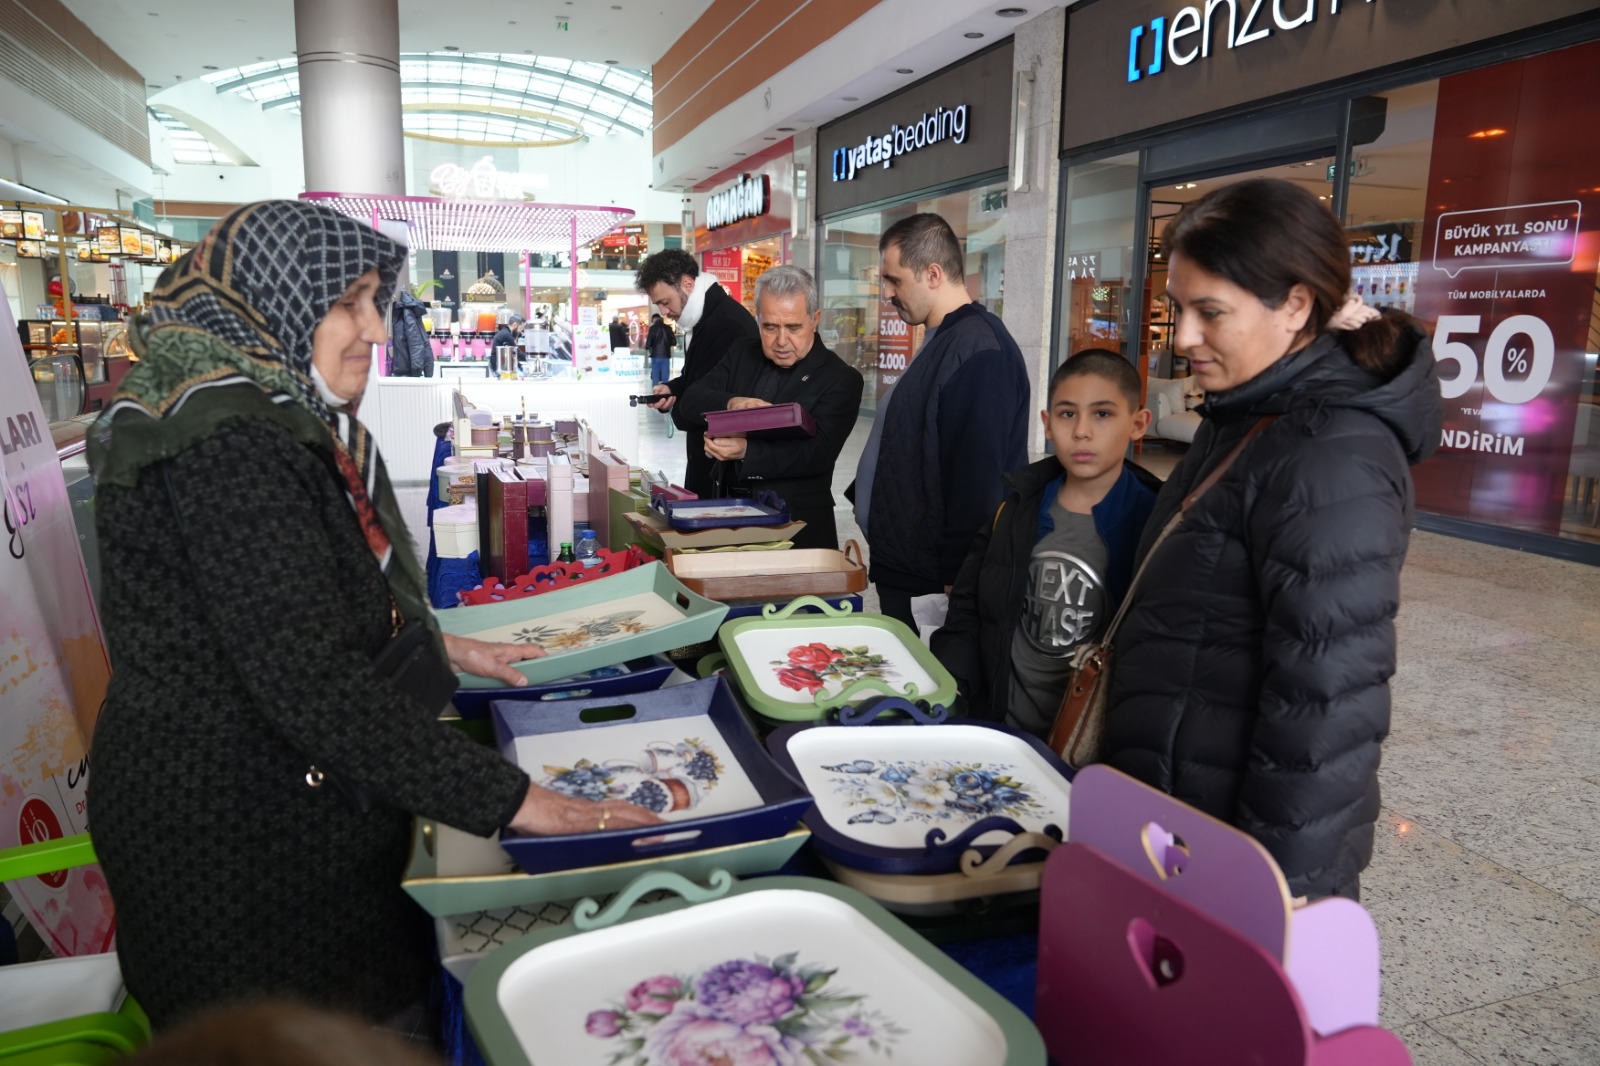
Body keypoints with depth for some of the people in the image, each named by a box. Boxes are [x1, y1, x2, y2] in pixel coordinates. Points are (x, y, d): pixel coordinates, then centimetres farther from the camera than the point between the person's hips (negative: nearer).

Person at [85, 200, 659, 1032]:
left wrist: (444, 649, 14)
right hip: (232, 835, -9)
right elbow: (309, 677, -31)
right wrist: (508, 799, -29)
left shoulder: (276, 417, 8)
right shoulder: (223, 445, -25)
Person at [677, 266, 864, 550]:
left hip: (798, 526, -3)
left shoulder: (841, 379, -5)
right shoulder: (742, 354, 11)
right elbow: (689, 404, 2)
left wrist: (746, 451, -29)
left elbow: (817, 453, -16)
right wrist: (731, 404, -19)